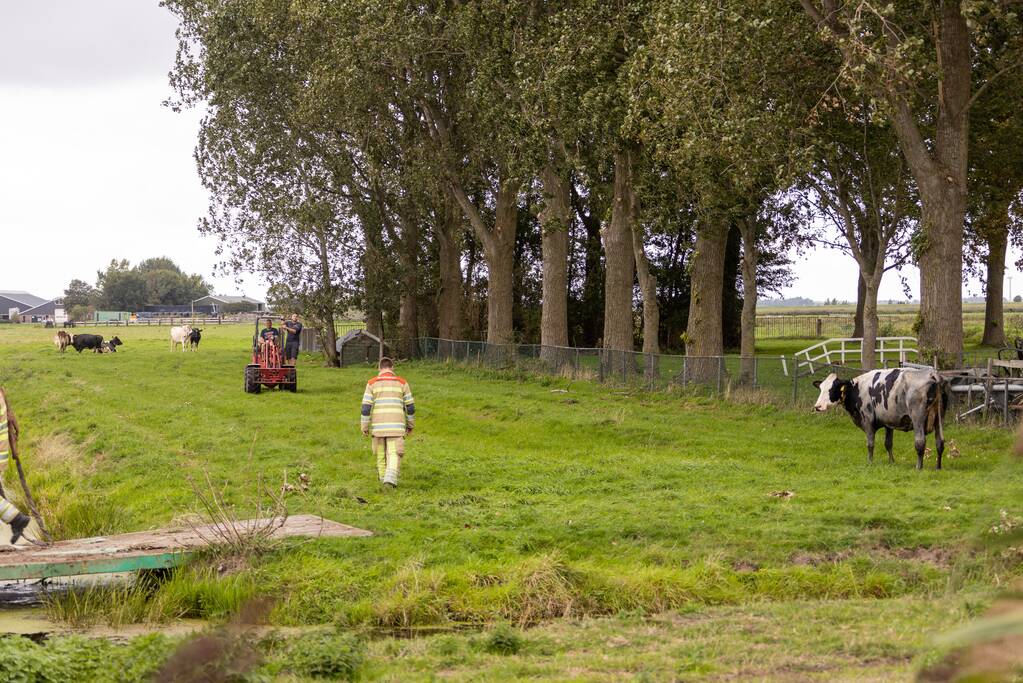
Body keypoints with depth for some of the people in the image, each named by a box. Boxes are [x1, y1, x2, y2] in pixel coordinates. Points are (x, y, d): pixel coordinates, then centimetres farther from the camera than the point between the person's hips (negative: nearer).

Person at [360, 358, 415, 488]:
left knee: (381, 453, 18)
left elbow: (366, 407, -3)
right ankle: (390, 479, -22)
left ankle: (383, 478, 30)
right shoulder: (402, 383, 4)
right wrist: (410, 424, 18)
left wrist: (364, 427, 2)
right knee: (394, 454, -1)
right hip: (396, 426, -1)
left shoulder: (372, 383, 1)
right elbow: (410, 406, 6)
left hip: (378, 426, 1)